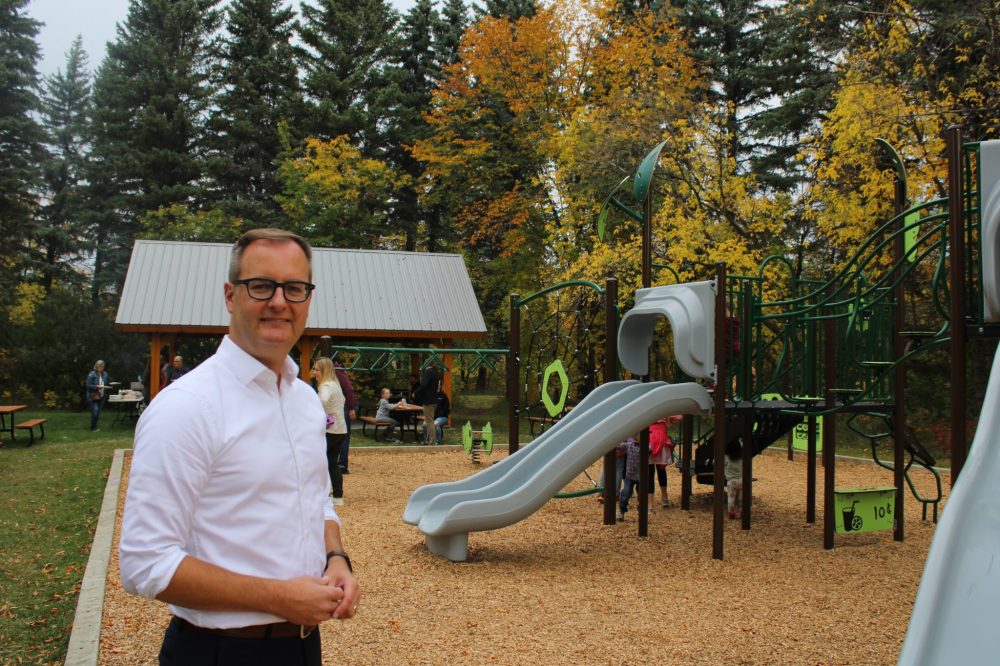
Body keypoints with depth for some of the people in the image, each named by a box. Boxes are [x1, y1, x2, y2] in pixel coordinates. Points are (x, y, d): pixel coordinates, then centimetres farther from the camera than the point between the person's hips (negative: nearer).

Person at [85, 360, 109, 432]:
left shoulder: (105, 374, 6)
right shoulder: (91, 374, -11)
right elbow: (88, 386, -13)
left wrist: (105, 387, -2)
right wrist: (97, 386, -25)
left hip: (101, 397, 6)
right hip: (93, 396, -6)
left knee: (98, 412, 7)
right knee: (95, 411, -16)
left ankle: (95, 427, 22)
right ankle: (93, 428, -3)